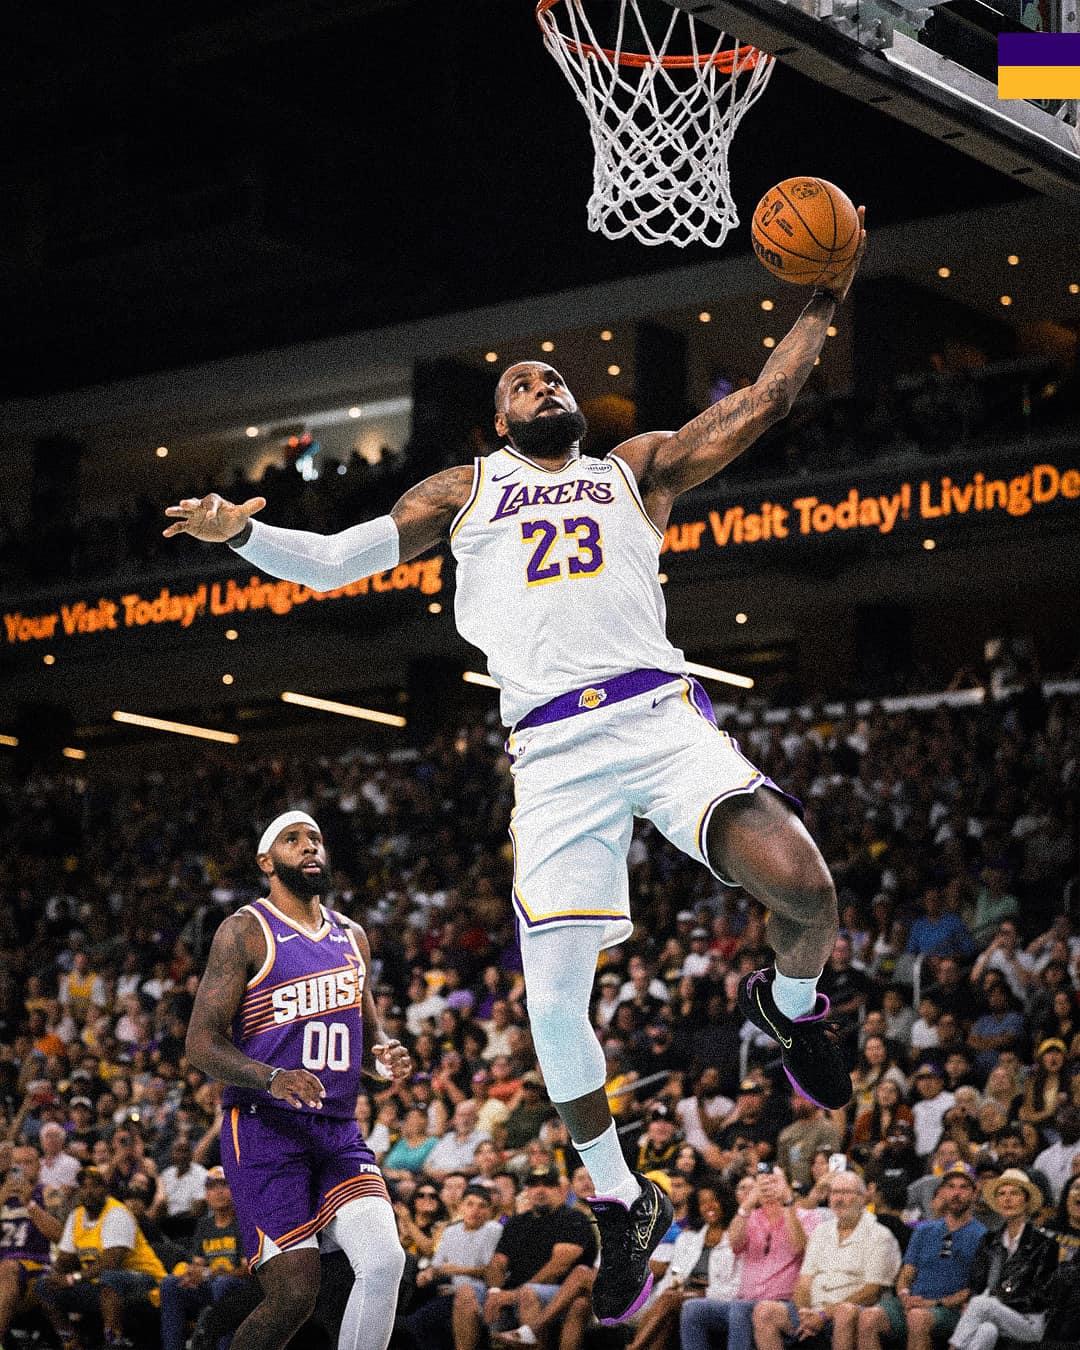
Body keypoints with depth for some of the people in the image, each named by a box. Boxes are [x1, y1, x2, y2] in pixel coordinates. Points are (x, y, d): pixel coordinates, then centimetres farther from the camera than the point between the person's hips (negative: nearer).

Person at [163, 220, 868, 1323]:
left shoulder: (640, 466, 22)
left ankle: (788, 1002, 12)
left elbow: (765, 399, 21)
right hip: (553, 751, 1)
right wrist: (245, 534, 1)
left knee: (801, 886, -24)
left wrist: (825, 298, 17)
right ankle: (622, 1204, 16)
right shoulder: (465, 490, 22)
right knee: (553, 999, -5)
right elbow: (335, 560, 18)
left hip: (661, 715, 0)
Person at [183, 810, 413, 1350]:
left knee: (385, 1260, -16)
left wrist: (385, 1056, 1)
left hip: (339, 1131, 5)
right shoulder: (245, 931, -3)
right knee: (294, 1295, -13)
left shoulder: (351, 937, 16)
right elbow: (201, 1042, -9)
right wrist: (272, 1078, -26)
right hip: (264, 1129, -5)